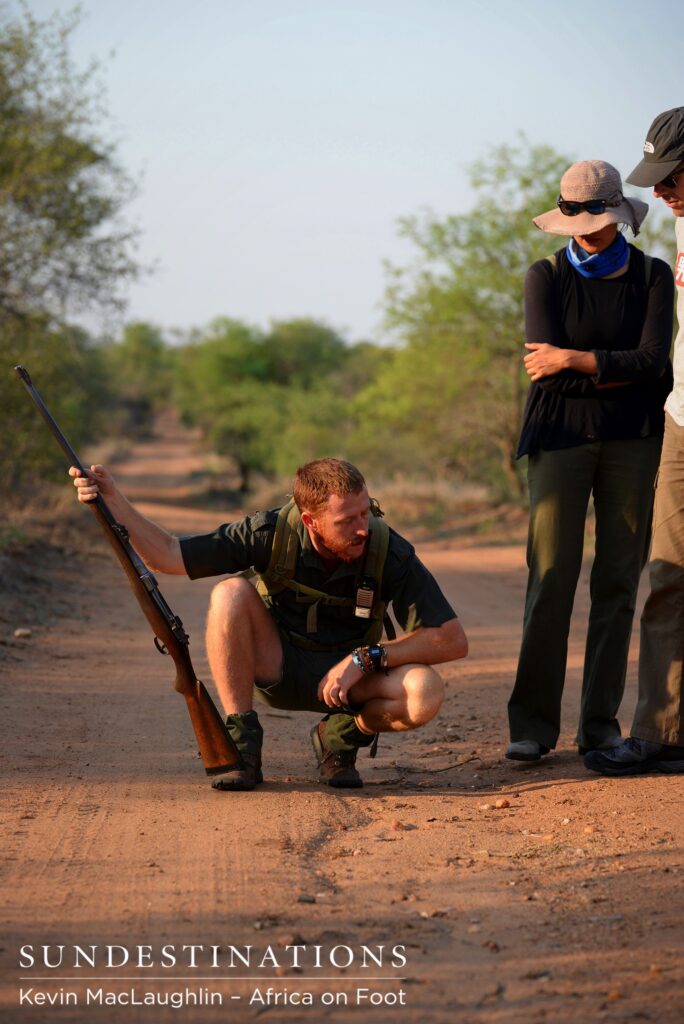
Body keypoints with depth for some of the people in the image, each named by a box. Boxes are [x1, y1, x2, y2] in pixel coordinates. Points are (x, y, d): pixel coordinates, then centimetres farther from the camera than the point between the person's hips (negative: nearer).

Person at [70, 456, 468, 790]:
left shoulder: (390, 553, -24)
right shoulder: (272, 533, -22)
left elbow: (454, 640, -22)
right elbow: (168, 555, -18)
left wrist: (366, 658, -29)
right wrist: (113, 500, -31)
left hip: (352, 674, 0)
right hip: (280, 667, 0)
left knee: (426, 693, -32)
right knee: (230, 593, -29)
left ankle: (343, 736, 1)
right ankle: (242, 743, -19)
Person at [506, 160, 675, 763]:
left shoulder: (652, 277, 8)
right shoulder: (546, 278, 6)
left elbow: (654, 359, -6)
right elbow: (544, 364, -6)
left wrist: (577, 361, -12)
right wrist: (622, 371, -6)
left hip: (633, 440, 1)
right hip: (562, 435, -1)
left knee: (619, 580, 0)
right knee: (551, 578, -8)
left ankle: (601, 723, 5)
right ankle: (533, 723, -4)